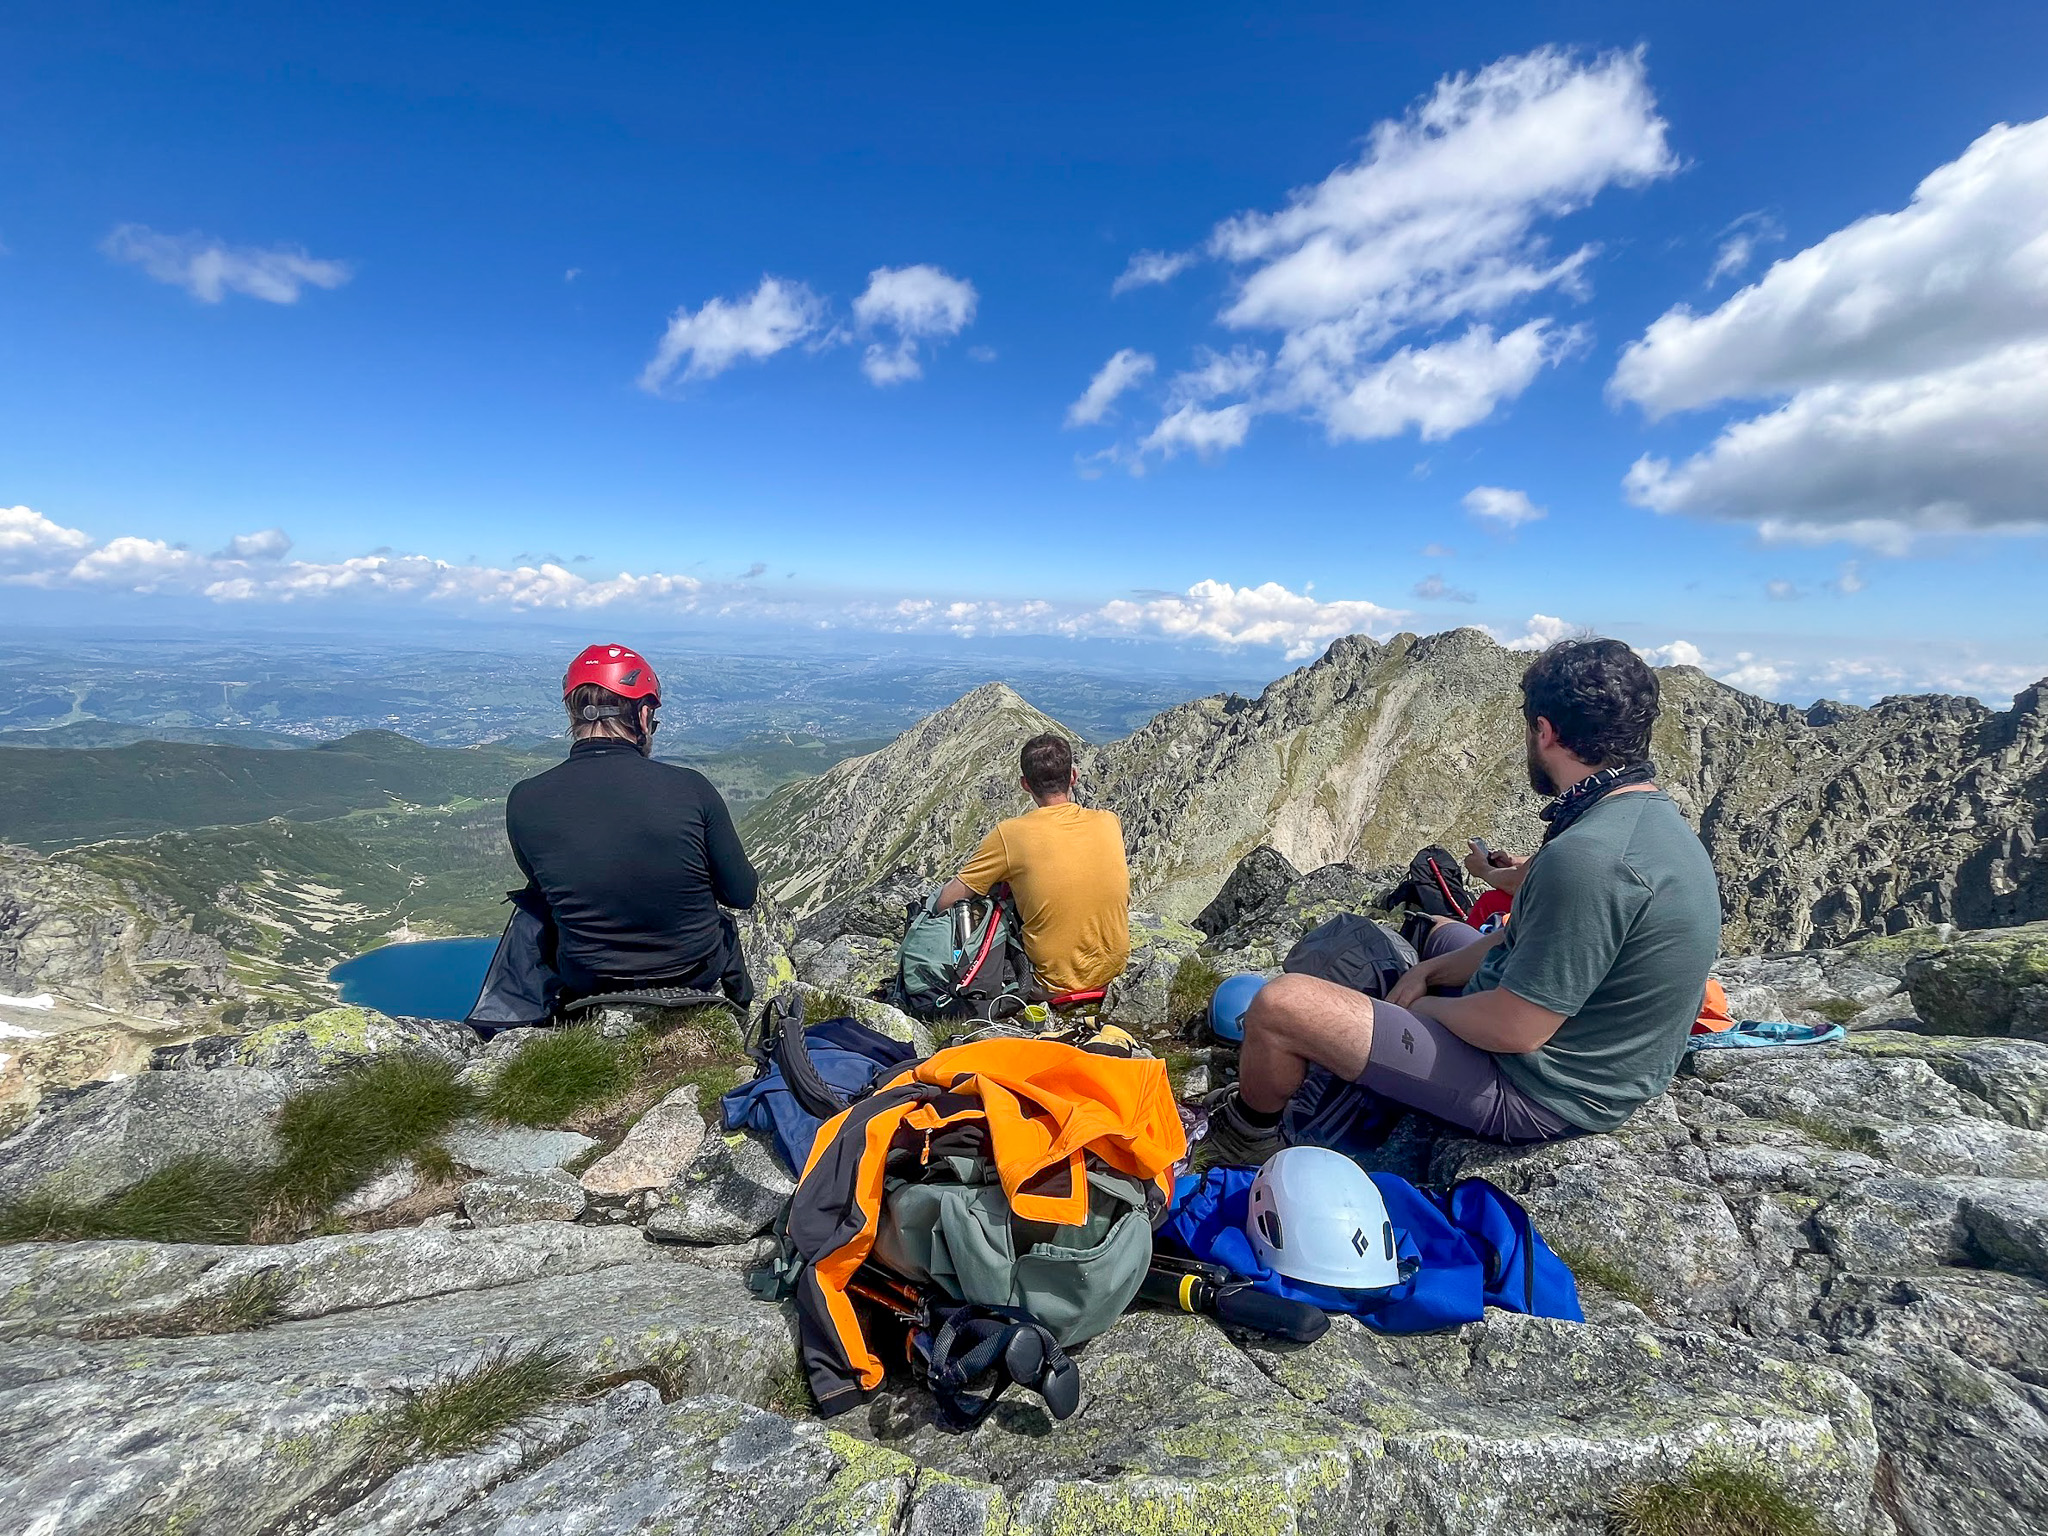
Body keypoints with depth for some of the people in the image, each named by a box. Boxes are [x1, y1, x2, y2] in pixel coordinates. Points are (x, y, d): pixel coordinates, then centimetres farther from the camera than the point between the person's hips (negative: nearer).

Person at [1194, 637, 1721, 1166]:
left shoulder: (1591, 857, -33)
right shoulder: (1656, 816, 1)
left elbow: (1514, 1029, -29)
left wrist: (1419, 1005, -9)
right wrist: (1433, 971, 6)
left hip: (1539, 1094, -10)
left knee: (1279, 1004, -14)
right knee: (1441, 933, 33)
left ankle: (1246, 1137, 18)